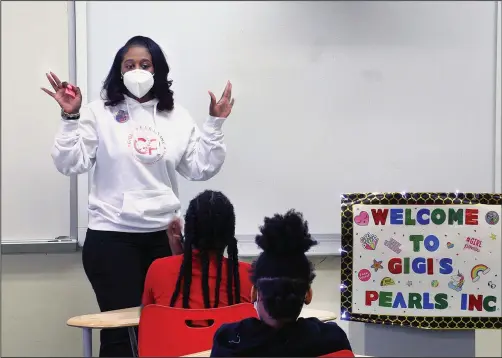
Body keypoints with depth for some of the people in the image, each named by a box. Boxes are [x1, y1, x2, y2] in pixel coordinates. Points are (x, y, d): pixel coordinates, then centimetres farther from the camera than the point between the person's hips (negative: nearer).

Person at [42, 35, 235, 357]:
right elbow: (71, 164, -5)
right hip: (112, 235, -3)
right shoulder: (99, 113, 0)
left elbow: (201, 169, 7)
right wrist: (71, 117, -14)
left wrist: (215, 124, 0)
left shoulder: (177, 117, 9)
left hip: (163, 234, 3)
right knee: (120, 327, -1)